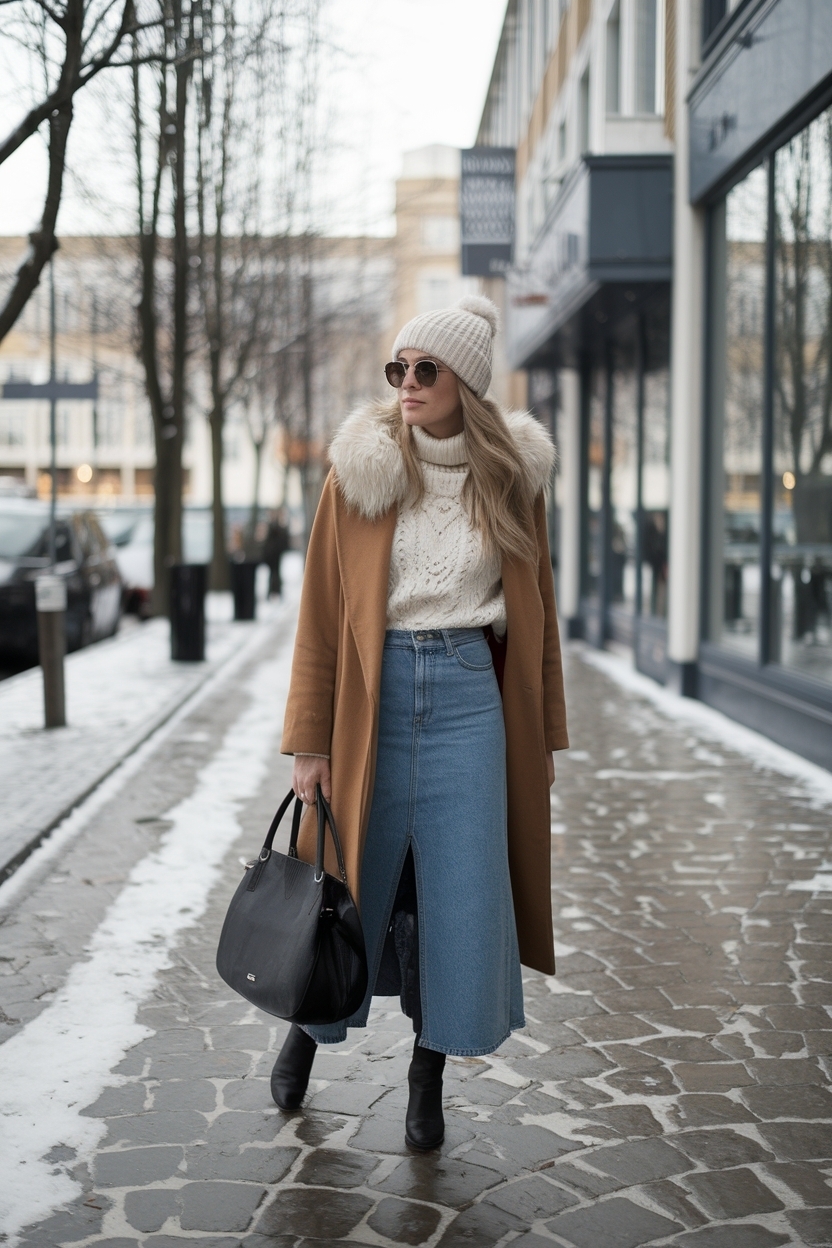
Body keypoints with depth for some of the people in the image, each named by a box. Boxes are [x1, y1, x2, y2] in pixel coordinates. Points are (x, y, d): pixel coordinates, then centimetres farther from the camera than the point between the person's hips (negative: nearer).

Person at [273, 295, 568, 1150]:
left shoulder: (511, 476, 2)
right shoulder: (361, 469, -2)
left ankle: (428, 1079, 22)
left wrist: (544, 735, 9)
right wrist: (310, 741, -4)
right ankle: (310, 1026, 38)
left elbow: (535, 612, 9)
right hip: (372, 694, -1)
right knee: (353, 879, 10)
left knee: (460, 892, 3)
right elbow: (321, 610, -2)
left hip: (469, 697, 1)